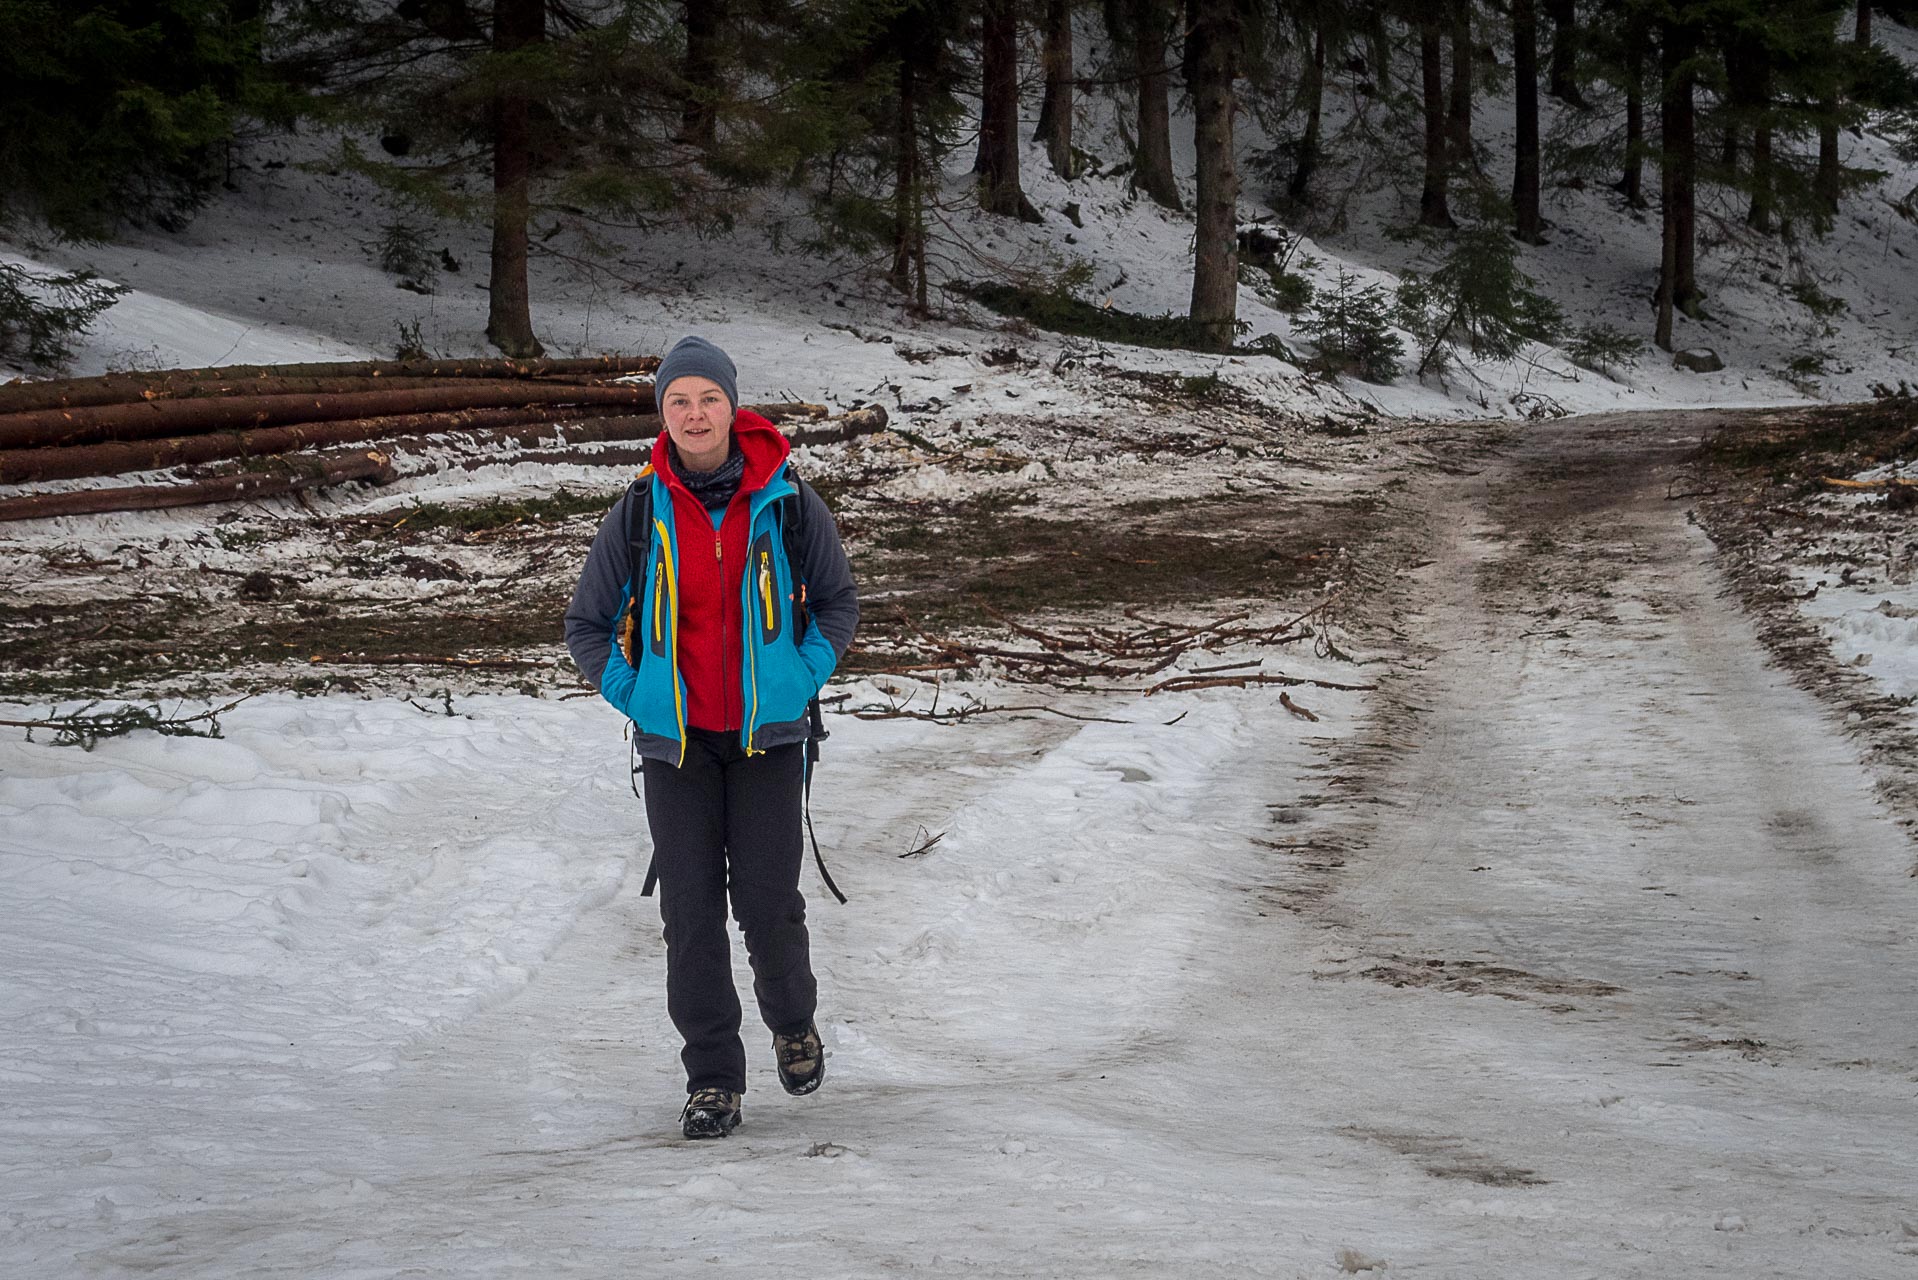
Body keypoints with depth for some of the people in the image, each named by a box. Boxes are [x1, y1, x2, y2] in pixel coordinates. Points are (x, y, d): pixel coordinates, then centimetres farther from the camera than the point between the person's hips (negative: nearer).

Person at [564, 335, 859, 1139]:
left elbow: (838, 601, 11)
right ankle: (712, 1080, 9)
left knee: (768, 902, -3)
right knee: (691, 911, -1)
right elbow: (587, 625, 8)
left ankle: (793, 1025, 27)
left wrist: (803, 681, 0)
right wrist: (635, 698, -1)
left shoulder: (785, 503, -4)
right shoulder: (640, 514, -3)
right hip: (677, 741, 1)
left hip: (768, 737, -1)